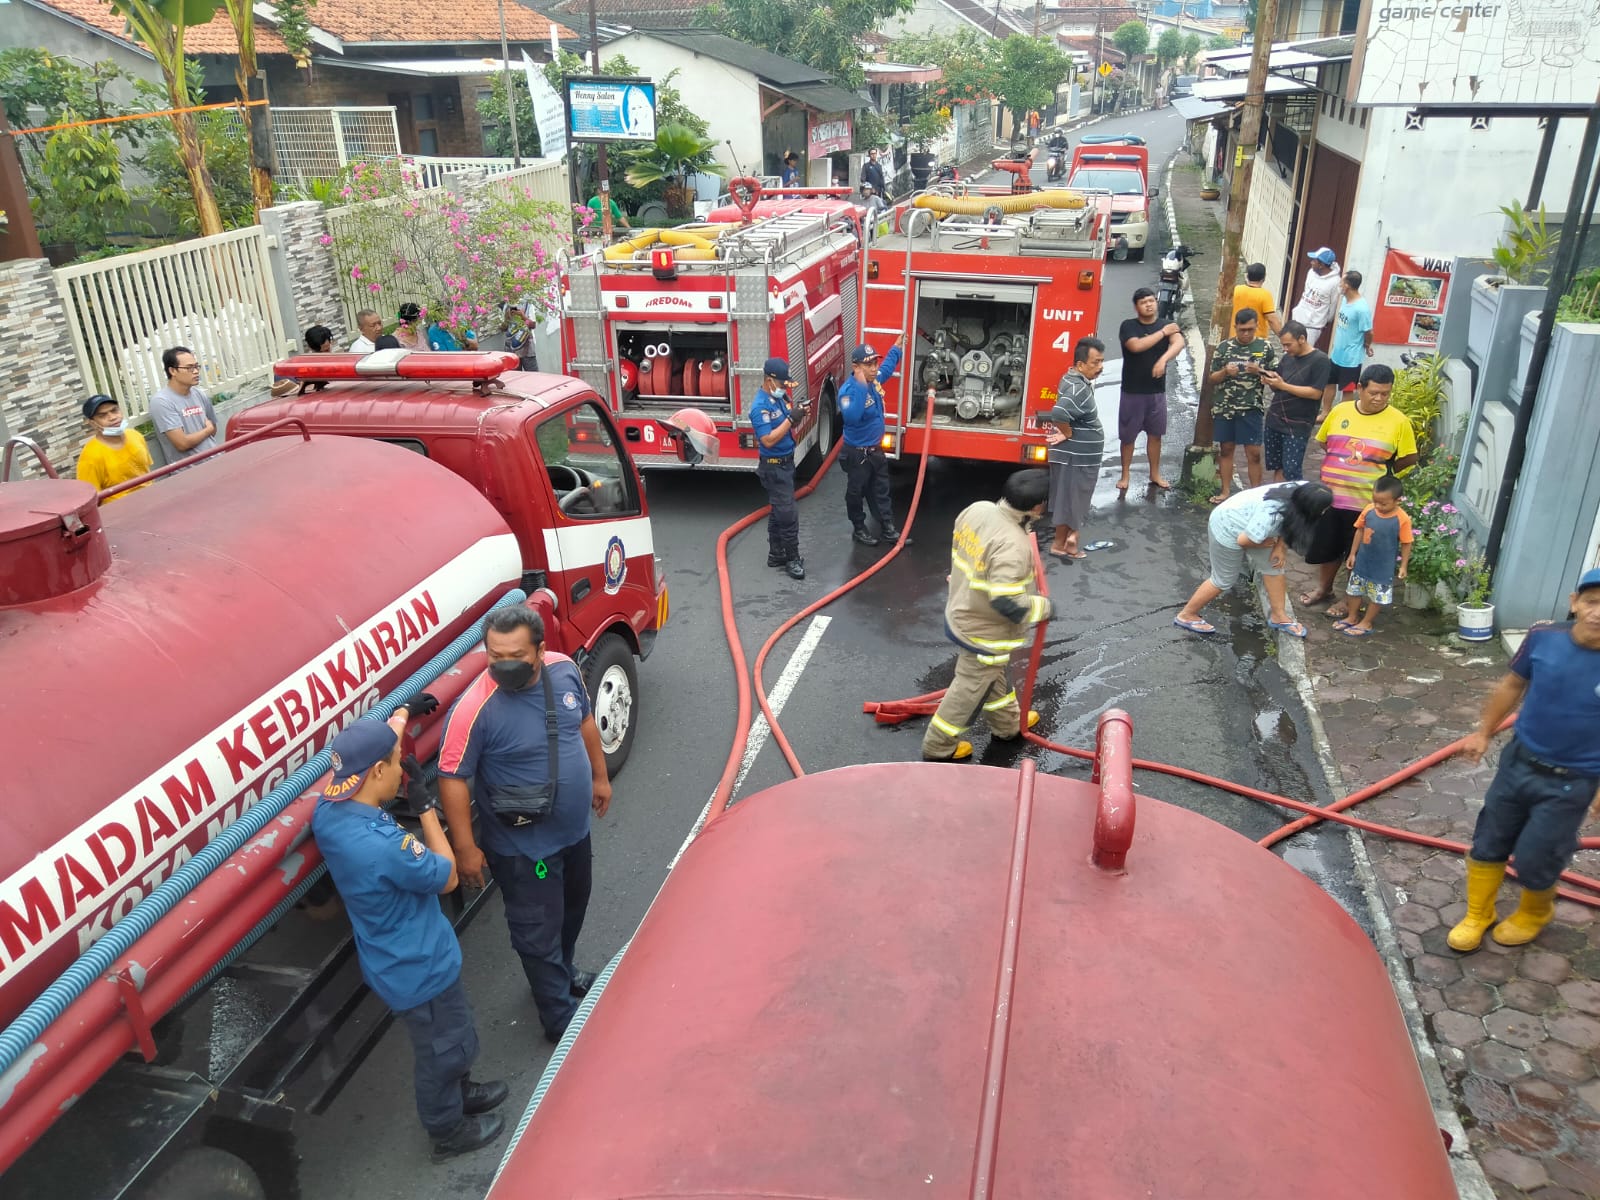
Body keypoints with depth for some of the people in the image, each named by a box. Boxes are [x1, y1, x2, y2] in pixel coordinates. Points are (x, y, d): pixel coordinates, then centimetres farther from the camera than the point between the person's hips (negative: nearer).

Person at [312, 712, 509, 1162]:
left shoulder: (327, 812, -13)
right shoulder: (384, 846, -40)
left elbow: (366, 750, 7)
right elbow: (447, 877, -21)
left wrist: (403, 712, 20)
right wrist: (425, 808, -17)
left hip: (394, 961, 8)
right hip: (421, 969, -8)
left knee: (451, 1039, 31)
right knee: (442, 1051, 19)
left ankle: (459, 1091, 54)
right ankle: (448, 1131, 42)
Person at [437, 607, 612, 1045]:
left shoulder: (564, 669, -12)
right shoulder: (475, 709, -30)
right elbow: (452, 778, -22)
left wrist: (599, 775, 14)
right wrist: (465, 848, -18)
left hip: (575, 828, 7)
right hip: (525, 847, -6)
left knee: (572, 910, 29)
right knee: (539, 934, 10)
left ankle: (564, 973, 56)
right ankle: (560, 1019, 32)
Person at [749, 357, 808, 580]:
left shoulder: (780, 398, 5)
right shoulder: (760, 407, -21)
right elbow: (768, 440, -27)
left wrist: (797, 416, -7)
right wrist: (790, 419, -26)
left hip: (786, 463, 9)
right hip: (774, 467, -9)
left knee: (779, 511, 16)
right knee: (788, 514, -6)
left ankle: (776, 554, 26)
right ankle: (792, 559, 4)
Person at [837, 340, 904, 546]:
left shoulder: (874, 380, -2)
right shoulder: (849, 389, -27)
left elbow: (887, 368, 24)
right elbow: (851, 417, -46)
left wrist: (897, 347, 30)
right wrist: (860, 387, -48)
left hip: (876, 450, 8)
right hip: (858, 453, -8)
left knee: (881, 492, 17)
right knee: (856, 493, 11)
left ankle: (888, 530, 27)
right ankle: (859, 529, 27)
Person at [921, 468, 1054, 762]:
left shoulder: (977, 509, -10)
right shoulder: (1012, 546, -35)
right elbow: (1006, 601, -35)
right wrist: (1043, 606, -17)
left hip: (961, 614, 9)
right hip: (984, 633, -9)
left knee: (996, 676, 30)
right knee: (969, 690, 13)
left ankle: (1008, 723, 52)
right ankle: (939, 746, 30)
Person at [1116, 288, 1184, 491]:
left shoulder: (1167, 325, 4)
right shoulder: (1128, 326, -4)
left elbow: (1179, 343, -16)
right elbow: (1136, 346, -22)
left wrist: (1163, 360, -34)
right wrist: (1163, 332, -16)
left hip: (1157, 391, 3)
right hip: (1132, 392, -3)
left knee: (1155, 434, 11)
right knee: (1128, 436, 3)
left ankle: (1155, 475, 24)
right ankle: (1125, 476, 15)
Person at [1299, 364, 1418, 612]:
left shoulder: (1398, 421, -10)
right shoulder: (1340, 411, -1)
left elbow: (1409, 458, -2)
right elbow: (1323, 441, 14)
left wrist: (1380, 473, 3)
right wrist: (1341, 467, 7)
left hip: (1367, 502, -3)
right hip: (1331, 495, 3)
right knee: (1326, 545, 17)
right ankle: (1324, 588, 38)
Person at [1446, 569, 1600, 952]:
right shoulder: (1543, 638, -13)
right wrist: (1484, 732, 10)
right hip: (1518, 761, 3)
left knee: (1534, 860, 9)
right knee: (1489, 842, 14)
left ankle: (1534, 914, 42)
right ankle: (1477, 915, 35)